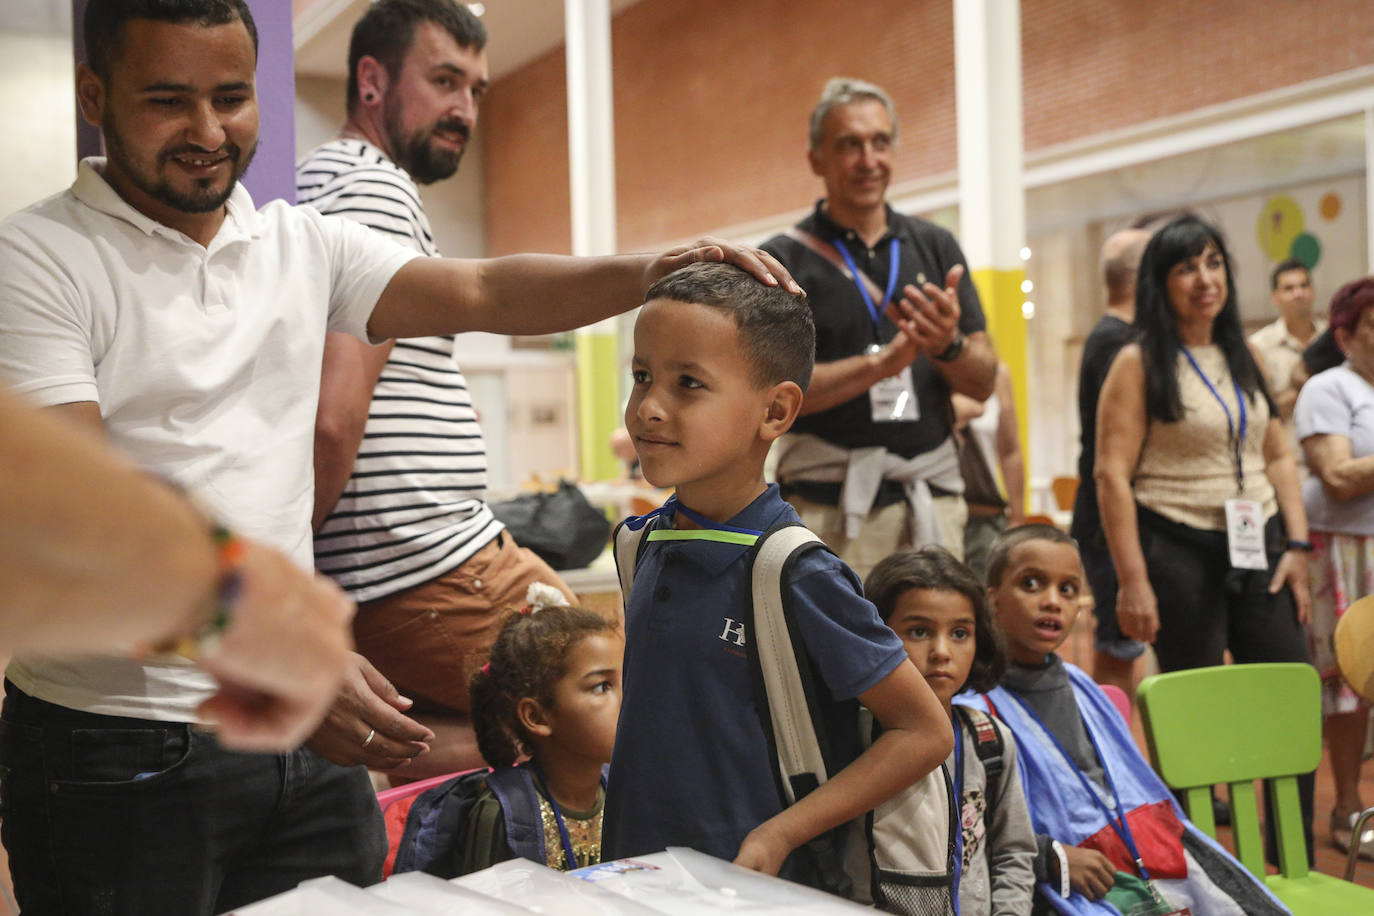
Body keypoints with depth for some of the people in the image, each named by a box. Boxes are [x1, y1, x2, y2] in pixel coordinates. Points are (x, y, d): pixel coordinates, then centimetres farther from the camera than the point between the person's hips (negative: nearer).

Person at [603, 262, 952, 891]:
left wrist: (778, 837, -19)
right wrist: (626, 853, 7)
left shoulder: (798, 575, -20)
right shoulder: (647, 543, -1)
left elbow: (925, 733, -15)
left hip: (762, 887, -5)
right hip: (638, 868, 6)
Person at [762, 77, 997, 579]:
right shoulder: (783, 260, 2)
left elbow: (983, 383, 11)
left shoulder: (935, 246, 14)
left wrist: (948, 345, -11)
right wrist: (883, 361, -18)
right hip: (830, 505, -3)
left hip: (931, 497, 4)